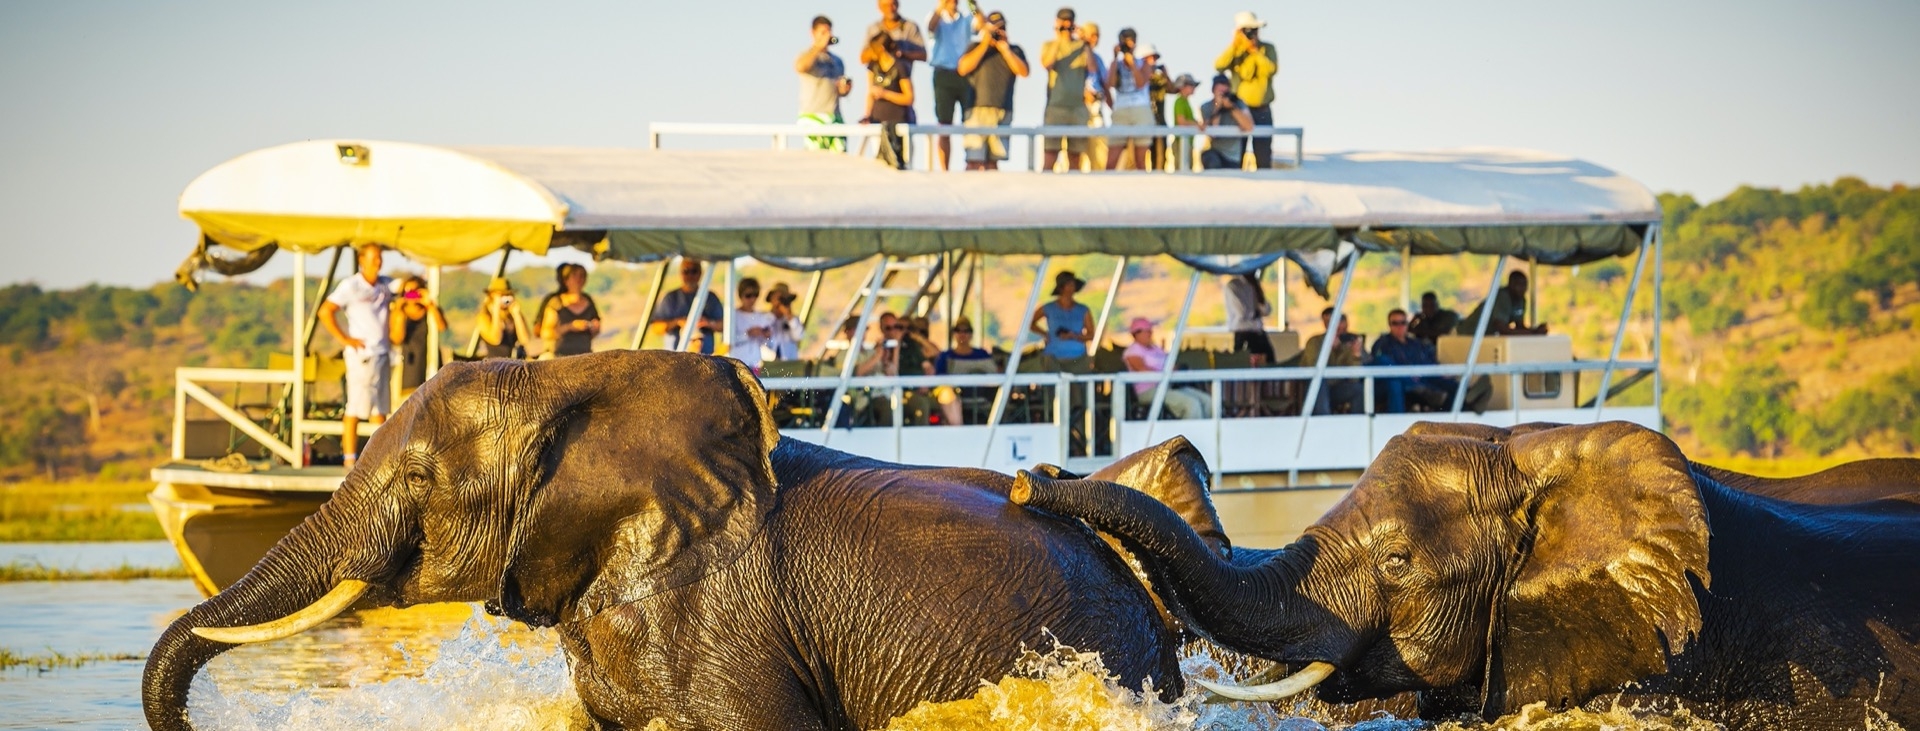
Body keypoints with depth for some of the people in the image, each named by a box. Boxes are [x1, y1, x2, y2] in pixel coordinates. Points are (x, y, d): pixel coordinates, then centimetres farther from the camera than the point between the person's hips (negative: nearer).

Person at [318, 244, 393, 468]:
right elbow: (325, 311, -11)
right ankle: (349, 458, -4)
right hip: (361, 354, -6)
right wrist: (343, 339, -13)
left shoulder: (386, 285, 9)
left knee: (380, 409, 8)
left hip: (382, 354, 6)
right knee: (356, 408, -6)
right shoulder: (350, 286, -7)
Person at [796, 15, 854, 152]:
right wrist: (819, 46, -18)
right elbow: (799, 67, -23)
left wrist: (844, 89, 5)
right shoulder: (808, 55, 2)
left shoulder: (837, 61, 21)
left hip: (835, 118, 6)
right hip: (813, 117, -6)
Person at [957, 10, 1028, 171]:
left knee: (993, 161, 3)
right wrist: (985, 45, -4)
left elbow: (1023, 72, 0)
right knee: (974, 161, -12)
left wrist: (1005, 50, -3)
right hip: (978, 109, -2)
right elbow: (963, 69, -3)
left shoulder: (1014, 50, 15)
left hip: (1003, 111, 2)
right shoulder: (976, 47, 12)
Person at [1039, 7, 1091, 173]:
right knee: (1051, 153, -11)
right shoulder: (1049, 46, 10)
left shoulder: (1081, 46, 11)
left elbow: (1092, 67, -4)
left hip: (1078, 106, 2)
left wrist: (1087, 43, -9)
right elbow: (1047, 64, -11)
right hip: (1055, 105, -2)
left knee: (1075, 154, 3)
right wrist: (1059, 39, -8)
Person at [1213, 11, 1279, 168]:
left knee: (1263, 154, 0)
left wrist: (1254, 50, -14)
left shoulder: (1267, 49, 1)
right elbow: (1219, 66, -14)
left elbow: (1271, 69, -16)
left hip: (1262, 110, -1)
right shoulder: (1234, 51, 4)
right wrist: (1235, 44, -15)